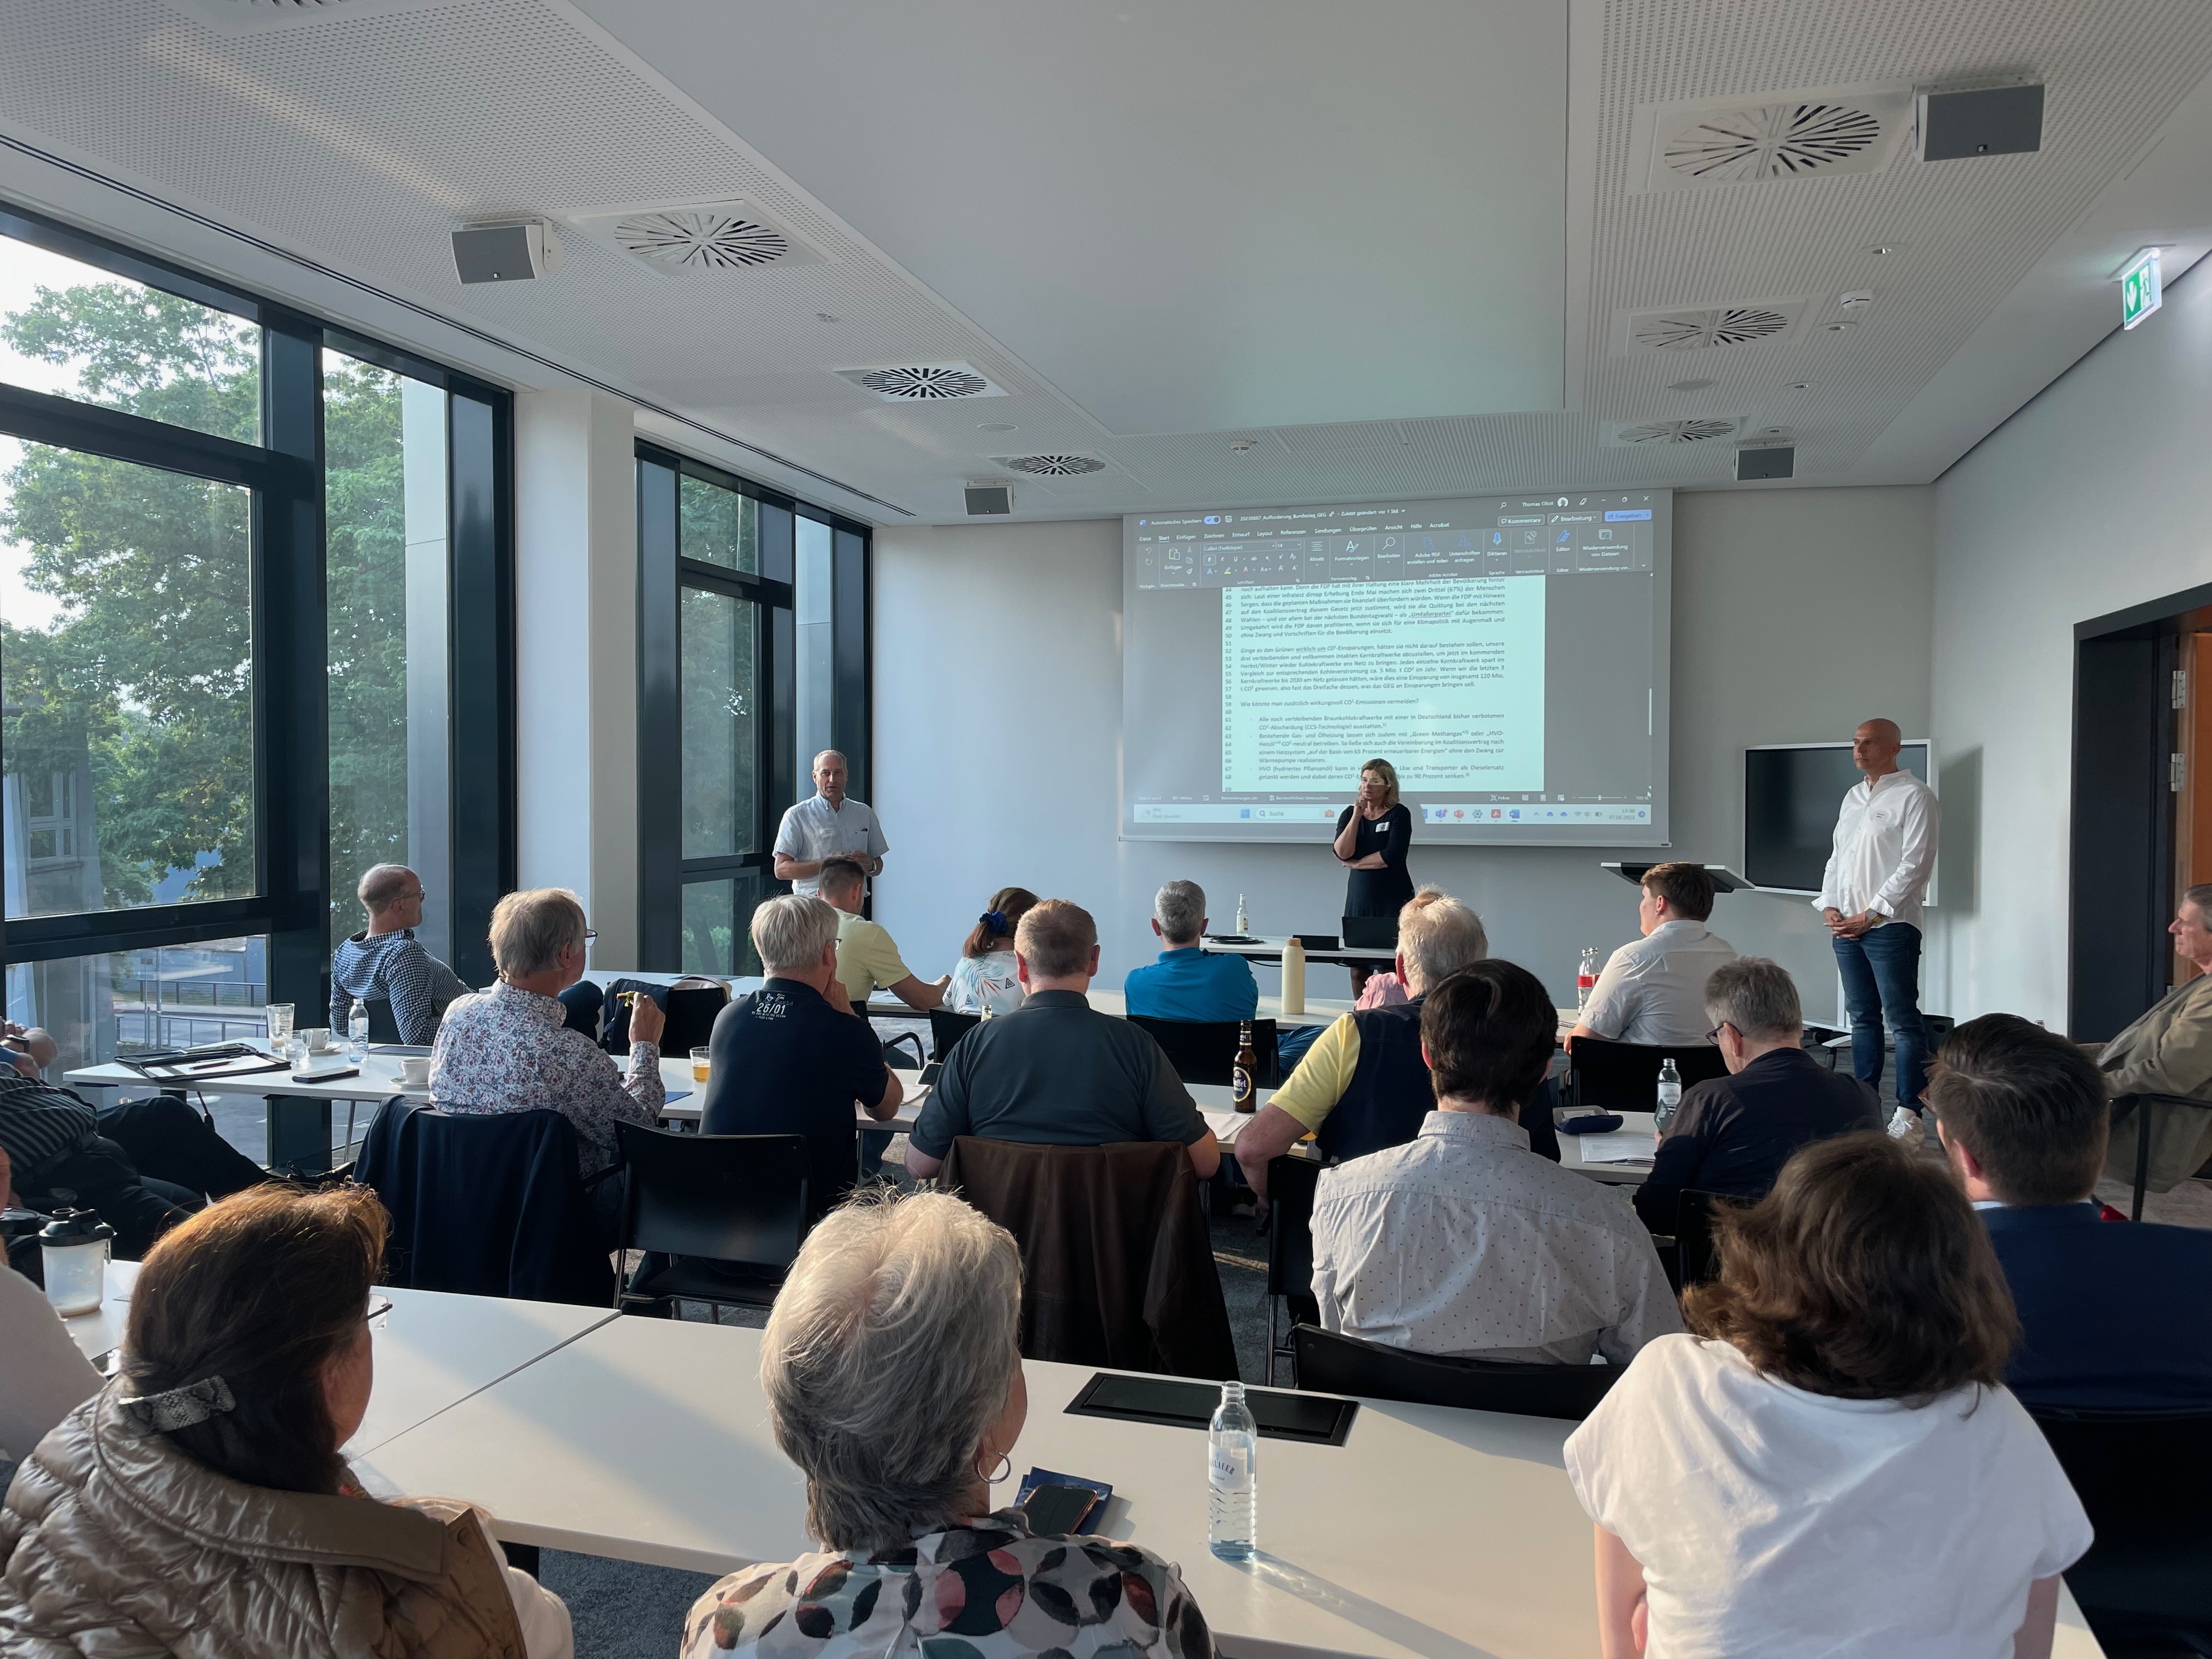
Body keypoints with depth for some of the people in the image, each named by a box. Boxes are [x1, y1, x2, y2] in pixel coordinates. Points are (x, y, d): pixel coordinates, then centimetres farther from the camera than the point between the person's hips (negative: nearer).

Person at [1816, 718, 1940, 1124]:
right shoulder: (1853, 797, 18)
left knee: (1903, 1020, -6)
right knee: (1862, 1017, 11)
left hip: (1890, 926, -7)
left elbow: (1915, 865, -12)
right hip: (1846, 926, 7)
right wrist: (1829, 906, 5)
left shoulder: (1914, 797, -5)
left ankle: (1909, 1110, -3)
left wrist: (1871, 914, -14)